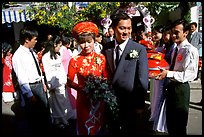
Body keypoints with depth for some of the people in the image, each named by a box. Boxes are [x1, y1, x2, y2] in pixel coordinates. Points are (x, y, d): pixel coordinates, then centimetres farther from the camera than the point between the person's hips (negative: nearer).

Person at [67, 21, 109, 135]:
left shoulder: (101, 58, -4)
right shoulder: (75, 61, -12)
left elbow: (106, 78, 4)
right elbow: (69, 82, -5)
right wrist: (80, 87, -22)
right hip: (84, 100, -2)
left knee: (100, 128, 19)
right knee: (85, 129, 13)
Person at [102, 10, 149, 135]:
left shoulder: (140, 50, -11)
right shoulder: (106, 49, 1)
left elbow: (143, 81, -12)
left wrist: (139, 106, -11)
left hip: (132, 107, -3)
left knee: (133, 131, 12)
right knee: (113, 132, 18)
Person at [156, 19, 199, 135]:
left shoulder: (190, 50, -17)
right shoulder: (176, 49, 11)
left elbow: (190, 75, -24)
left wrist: (168, 73, -28)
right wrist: (164, 70, 4)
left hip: (180, 89, -9)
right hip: (171, 86, 9)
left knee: (180, 127, 2)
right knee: (170, 123, 20)